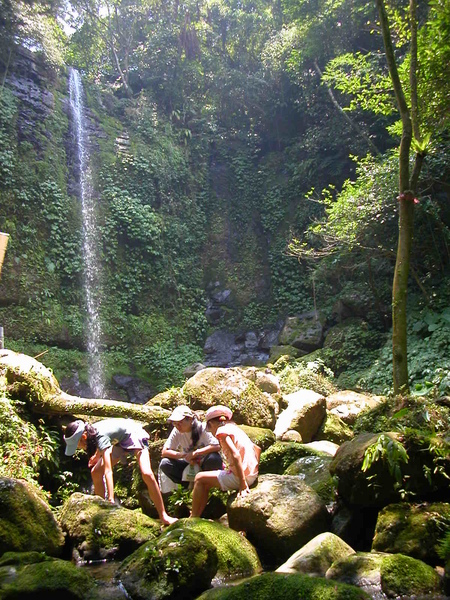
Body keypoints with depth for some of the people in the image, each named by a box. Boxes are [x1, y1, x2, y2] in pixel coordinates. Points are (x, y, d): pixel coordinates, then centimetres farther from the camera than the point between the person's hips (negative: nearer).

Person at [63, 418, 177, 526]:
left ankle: (163, 516, -18)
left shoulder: (101, 436, -37)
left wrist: (111, 500, -49)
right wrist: (97, 455, 19)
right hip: (120, 440, 9)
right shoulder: (91, 431, -15)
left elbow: (108, 471, -44)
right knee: (95, 473, 1)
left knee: (147, 474, -29)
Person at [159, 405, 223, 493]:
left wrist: (194, 453, -31)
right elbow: (164, 452, -9)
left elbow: (217, 446, -31)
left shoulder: (203, 428, -19)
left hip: (205, 465, -4)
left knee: (213, 458, -37)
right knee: (164, 464, -18)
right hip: (190, 465, 4)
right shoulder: (177, 431, -8)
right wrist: (183, 455, -23)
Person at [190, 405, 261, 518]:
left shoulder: (222, 430, -9)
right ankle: (197, 515, 29)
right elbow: (257, 449, 19)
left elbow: (236, 455, -21)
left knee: (200, 479, 6)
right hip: (252, 475, 9)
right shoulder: (235, 428, 17)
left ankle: (193, 520, 13)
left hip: (240, 476, -9)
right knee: (205, 484, 23)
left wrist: (243, 484, -21)